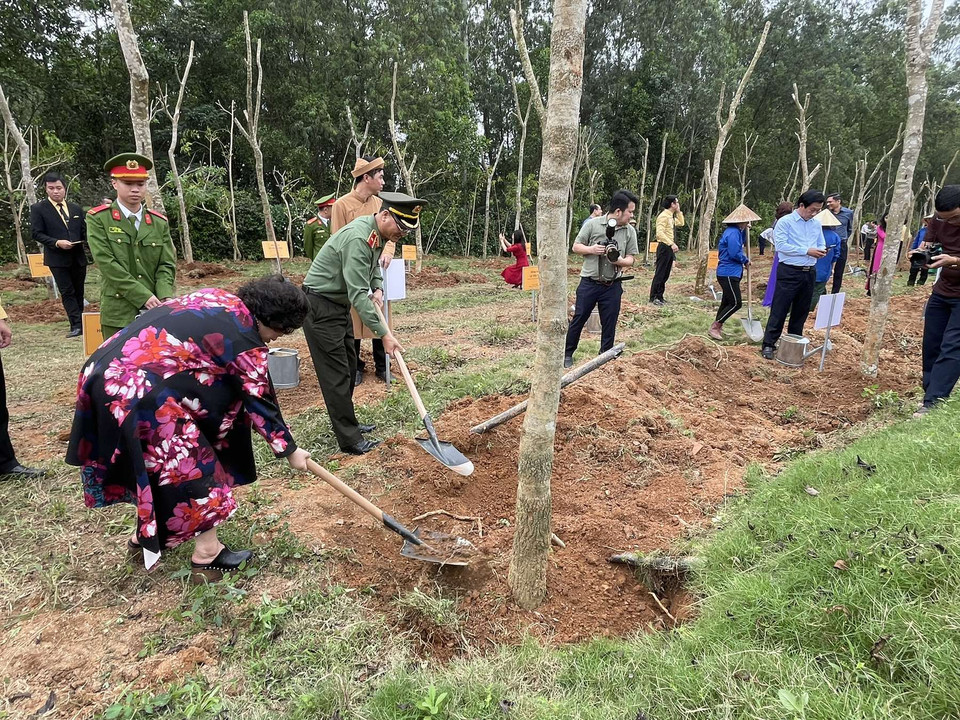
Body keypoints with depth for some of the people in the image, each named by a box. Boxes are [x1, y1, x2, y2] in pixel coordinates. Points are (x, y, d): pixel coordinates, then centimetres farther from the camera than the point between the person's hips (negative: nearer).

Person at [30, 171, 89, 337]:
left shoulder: (76, 208, 11)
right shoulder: (38, 209, -2)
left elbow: (84, 230, 16)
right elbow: (36, 233, -5)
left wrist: (85, 240, -6)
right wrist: (56, 242, -20)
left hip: (78, 257, 4)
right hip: (57, 259, -4)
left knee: (78, 291, 11)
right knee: (67, 293, -5)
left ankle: (80, 322, 20)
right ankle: (76, 325, -6)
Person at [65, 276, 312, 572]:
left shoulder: (217, 298, 10)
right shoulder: (244, 339, -13)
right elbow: (261, 402, -5)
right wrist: (289, 450, 6)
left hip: (106, 371, 10)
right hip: (136, 392, -9)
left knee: (157, 460, 24)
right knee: (191, 464, 4)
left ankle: (145, 534, 40)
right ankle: (207, 551, 16)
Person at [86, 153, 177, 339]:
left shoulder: (160, 222, 11)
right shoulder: (98, 219, 0)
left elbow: (167, 265, 6)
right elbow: (107, 263, -9)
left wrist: (164, 297, -13)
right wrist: (143, 296, -16)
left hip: (156, 314, 3)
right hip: (118, 315, -3)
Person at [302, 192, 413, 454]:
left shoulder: (378, 233, 2)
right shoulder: (358, 238, -28)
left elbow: (373, 265, 22)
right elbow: (358, 295, -31)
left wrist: (378, 287, 0)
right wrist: (384, 333, -29)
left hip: (339, 303, 10)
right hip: (319, 306, -10)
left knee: (349, 367, 16)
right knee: (336, 373, -6)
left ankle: (347, 423, 29)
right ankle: (350, 440, 1)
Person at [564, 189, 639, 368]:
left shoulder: (630, 231, 2)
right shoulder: (593, 224, -5)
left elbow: (631, 258, 5)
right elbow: (576, 247, 1)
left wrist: (619, 261, -17)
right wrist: (592, 249, -17)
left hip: (613, 286, 2)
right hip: (589, 283, -2)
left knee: (609, 325, 8)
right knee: (578, 319, 7)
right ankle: (568, 354, 22)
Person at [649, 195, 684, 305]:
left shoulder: (672, 216, 16)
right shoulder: (664, 216, -13)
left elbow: (681, 223, 34)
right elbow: (660, 233, -22)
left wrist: (678, 212, 20)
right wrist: (671, 244, -28)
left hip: (670, 248, 9)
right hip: (664, 247, -9)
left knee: (665, 275, 10)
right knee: (659, 274, -7)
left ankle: (659, 296, 15)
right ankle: (653, 297, -3)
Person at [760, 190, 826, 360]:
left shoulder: (816, 224, 12)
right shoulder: (785, 222, -8)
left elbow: (821, 244, 18)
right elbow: (781, 245, -17)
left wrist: (821, 251, -7)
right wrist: (807, 251, -19)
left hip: (808, 274, 7)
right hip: (789, 272, -6)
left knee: (801, 312, 13)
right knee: (779, 310, -5)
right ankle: (768, 345, 0)